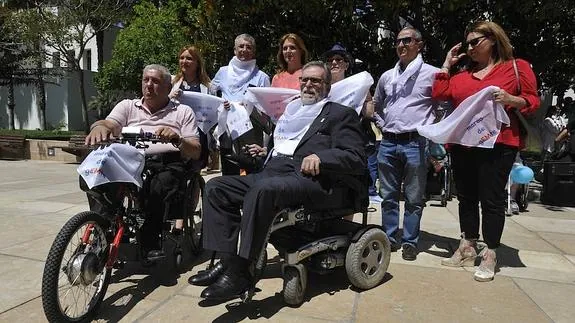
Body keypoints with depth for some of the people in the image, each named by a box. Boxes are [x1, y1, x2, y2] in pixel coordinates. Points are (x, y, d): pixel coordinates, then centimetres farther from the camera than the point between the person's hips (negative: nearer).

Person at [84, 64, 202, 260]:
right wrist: (99, 127, -23)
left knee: (160, 185, -36)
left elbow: (195, 152, 9)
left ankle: (149, 244, -23)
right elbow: (109, 124, 3)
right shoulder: (127, 106, 24)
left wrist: (177, 140, -13)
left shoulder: (183, 112, 18)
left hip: (167, 163, -2)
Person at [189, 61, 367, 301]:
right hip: (271, 172, 8)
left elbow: (357, 160, -3)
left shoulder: (341, 114, 10)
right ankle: (227, 261, -10)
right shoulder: (290, 111, 31)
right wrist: (266, 152, 17)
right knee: (216, 187, -8)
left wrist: (320, 157, -18)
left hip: (309, 178, -7)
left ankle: (239, 272, -25)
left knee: (261, 189, -36)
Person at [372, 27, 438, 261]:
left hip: (415, 143, -4)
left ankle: (410, 242, 15)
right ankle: (390, 238, 22)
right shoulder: (387, 76, 15)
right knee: (389, 196, 10)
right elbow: (377, 106, 27)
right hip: (388, 143, 5)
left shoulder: (431, 73, 1)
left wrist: (431, 130, -5)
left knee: (414, 198, 3)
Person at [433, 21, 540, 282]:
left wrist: (511, 99, -16)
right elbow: (440, 93, 5)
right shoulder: (463, 74, 18)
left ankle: (490, 256, 9)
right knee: (466, 197, 10)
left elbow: (533, 101, 3)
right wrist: (447, 64, 11)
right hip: (462, 144, 5)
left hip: (497, 144, -5)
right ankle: (467, 248, 22)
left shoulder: (516, 67, 6)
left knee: (492, 199, -2)